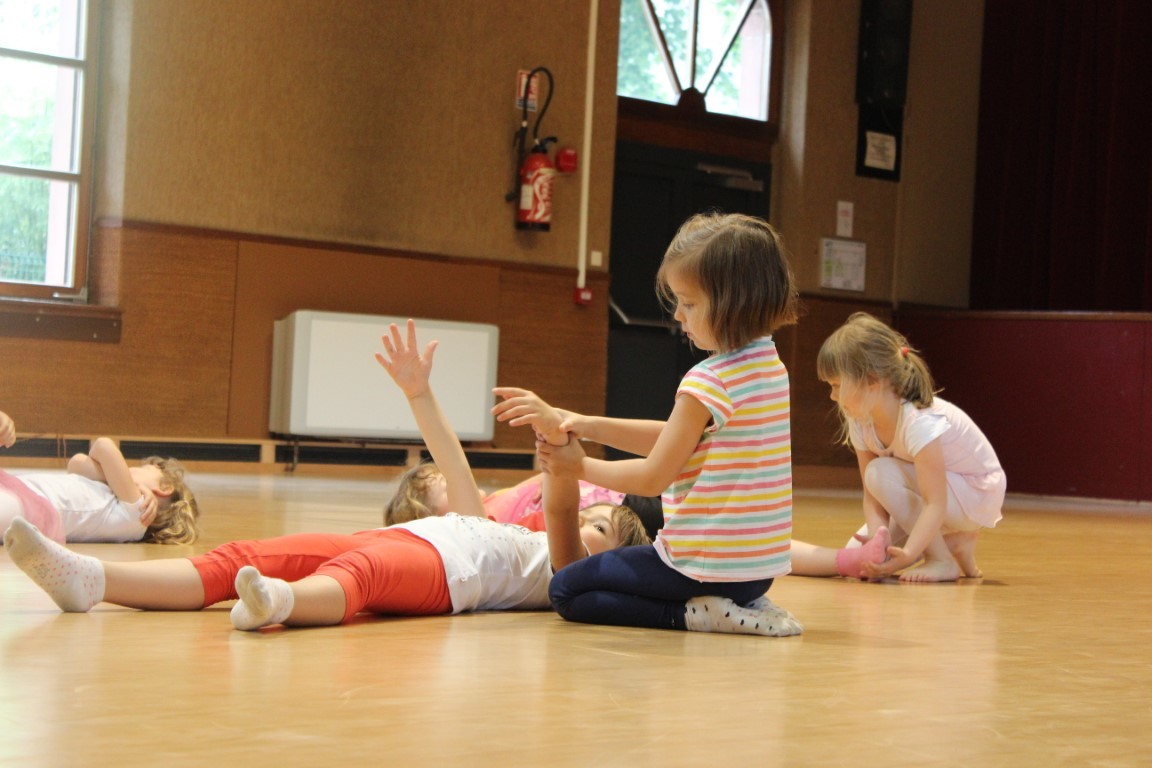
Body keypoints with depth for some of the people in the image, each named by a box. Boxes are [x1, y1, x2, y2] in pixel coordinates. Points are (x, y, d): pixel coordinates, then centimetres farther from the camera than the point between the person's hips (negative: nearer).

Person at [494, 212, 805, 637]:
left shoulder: (709, 381, -20)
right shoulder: (771, 366, 7)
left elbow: (653, 478, -13)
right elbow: (675, 439, 9)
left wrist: (579, 466, 3)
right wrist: (581, 425, 2)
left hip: (707, 565, -8)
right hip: (760, 565, 9)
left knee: (566, 590, 6)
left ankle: (696, 614, -8)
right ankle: (744, 605, 10)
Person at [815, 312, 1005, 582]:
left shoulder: (920, 420, -33)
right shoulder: (861, 422, -10)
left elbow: (935, 503, -36)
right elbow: (872, 495, -11)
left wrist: (908, 554, -48)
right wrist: (878, 537, -30)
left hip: (979, 494, -8)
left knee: (881, 471, -28)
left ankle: (943, 560, -16)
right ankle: (954, 541, 10)